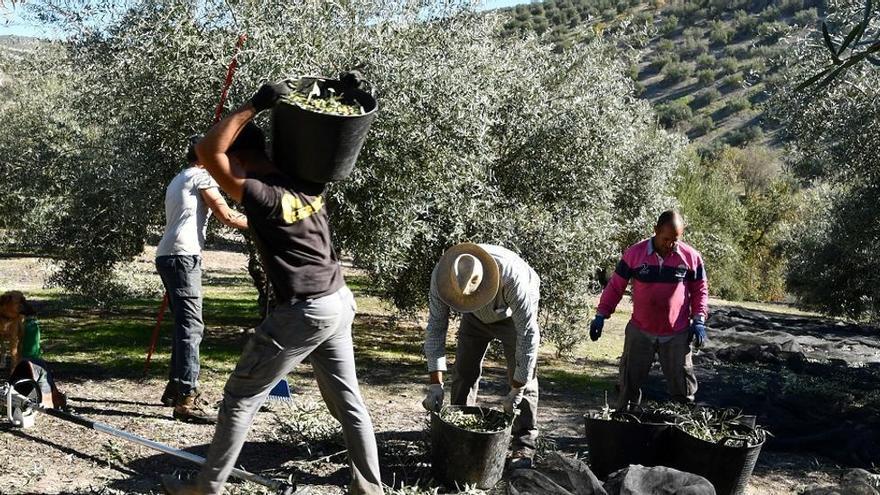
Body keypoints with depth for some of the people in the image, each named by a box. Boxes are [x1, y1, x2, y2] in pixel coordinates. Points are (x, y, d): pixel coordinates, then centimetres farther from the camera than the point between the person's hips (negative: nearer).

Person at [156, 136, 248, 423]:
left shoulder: (177, 181, 27)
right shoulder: (201, 176, -1)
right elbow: (227, 216, -6)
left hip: (167, 256, 10)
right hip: (183, 256, -10)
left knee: (185, 324, 16)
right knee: (191, 326, -13)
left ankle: (175, 389, 21)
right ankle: (187, 400, -17)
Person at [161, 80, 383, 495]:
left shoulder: (262, 196, -17)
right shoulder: (309, 183, 5)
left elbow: (208, 152, -19)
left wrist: (254, 105, -15)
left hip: (303, 312, -8)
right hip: (339, 302, 8)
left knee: (240, 398, 6)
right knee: (347, 400, 15)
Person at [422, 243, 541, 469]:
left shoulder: (512, 276, -45)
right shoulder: (441, 275, -33)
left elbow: (528, 333, -37)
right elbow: (436, 327, -25)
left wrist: (516, 390, -34)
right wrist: (435, 383, -30)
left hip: (513, 315, -3)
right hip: (475, 318, 4)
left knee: (523, 378, -10)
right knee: (464, 372, 0)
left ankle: (524, 447, -2)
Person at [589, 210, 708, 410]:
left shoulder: (691, 257, -6)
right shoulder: (634, 253, -8)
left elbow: (700, 289, 6)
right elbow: (616, 285, 1)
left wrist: (698, 320, -4)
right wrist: (601, 315, -2)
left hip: (677, 334, 0)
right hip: (640, 332, 0)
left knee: (683, 385, 7)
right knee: (630, 382, 7)